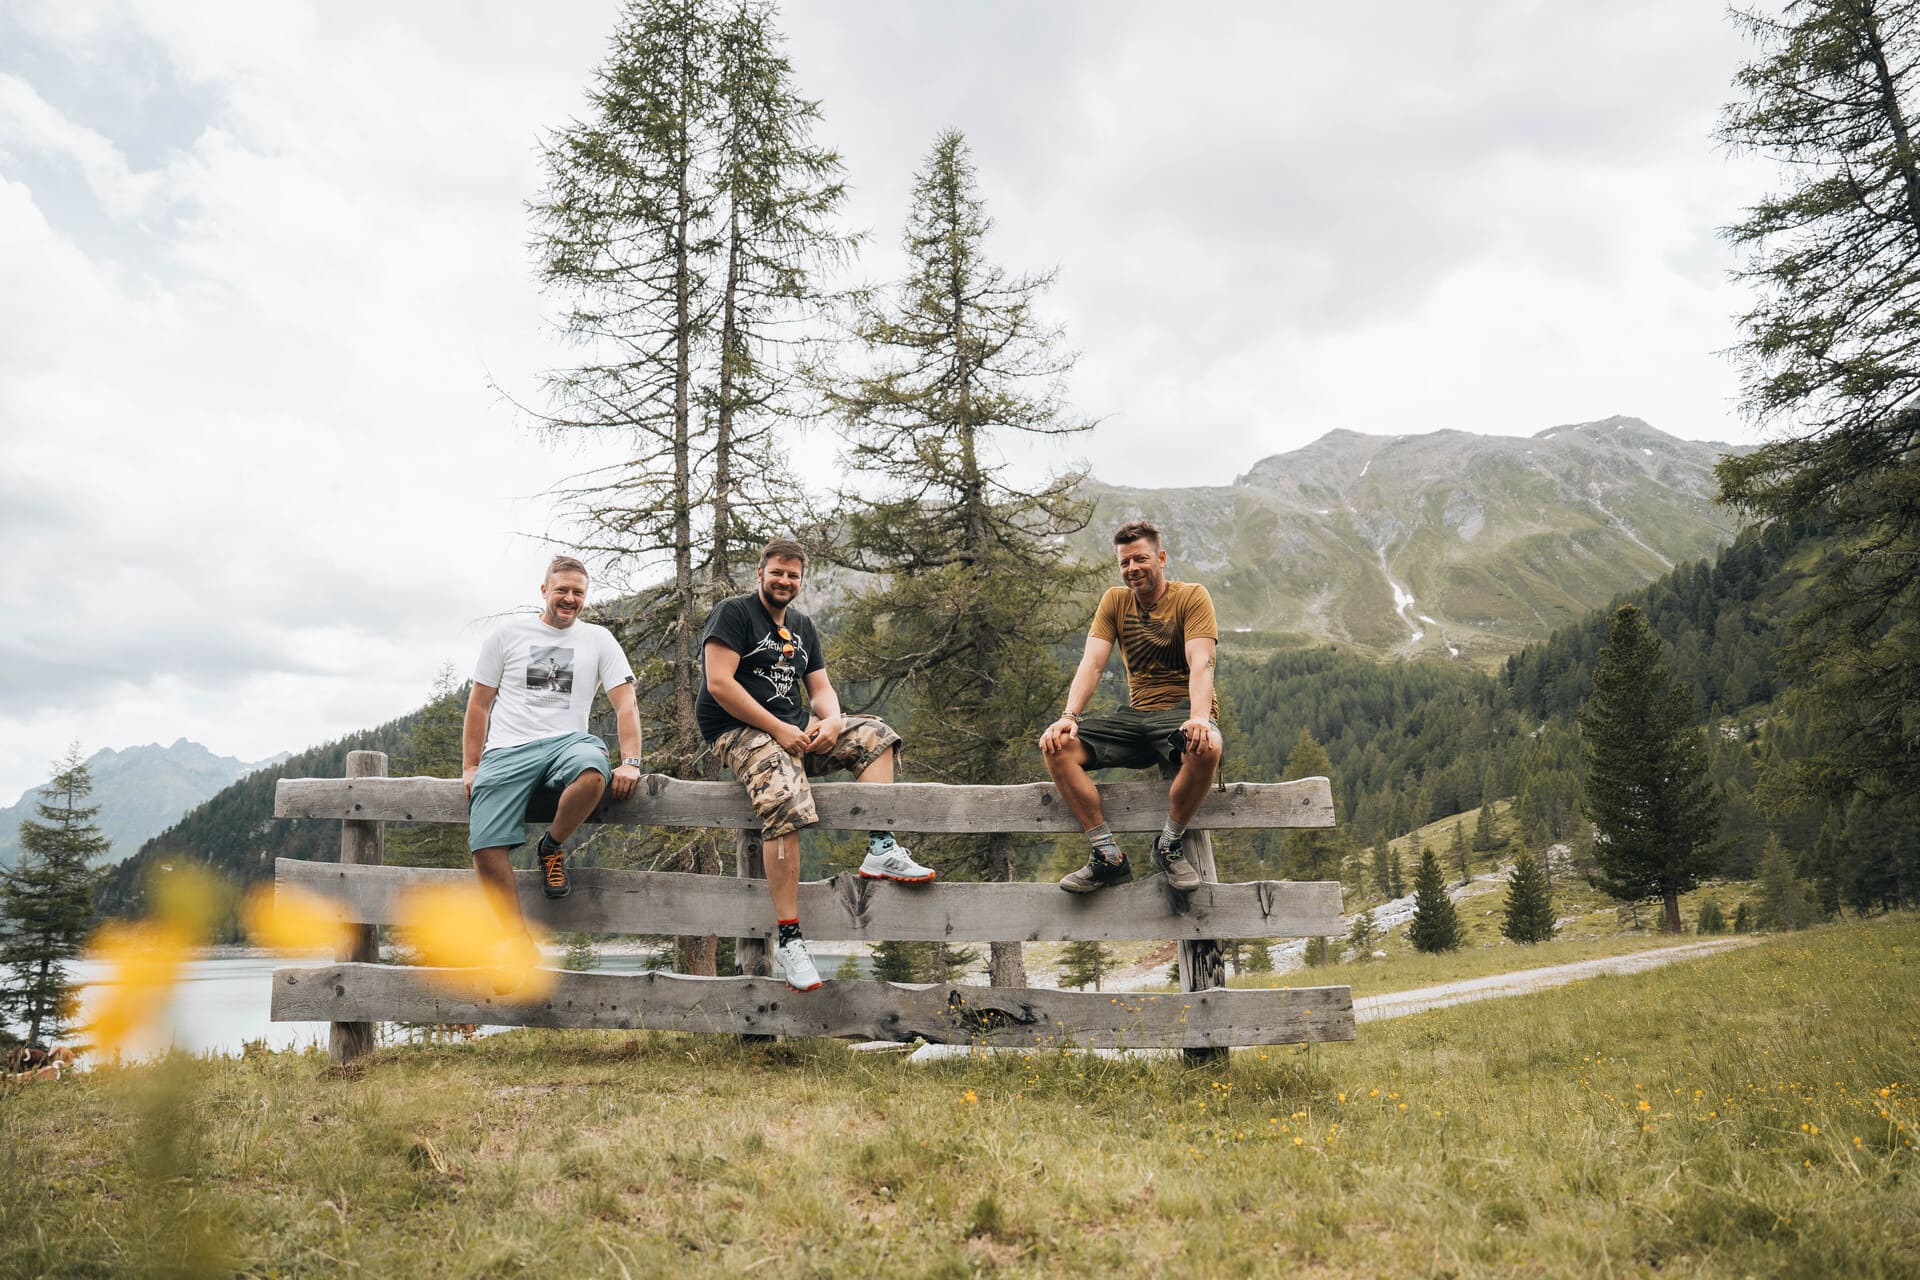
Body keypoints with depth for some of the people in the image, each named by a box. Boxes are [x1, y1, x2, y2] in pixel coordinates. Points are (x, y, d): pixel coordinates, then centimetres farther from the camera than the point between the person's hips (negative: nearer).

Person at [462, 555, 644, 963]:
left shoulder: (598, 639, 13)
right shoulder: (508, 633, 12)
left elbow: (626, 704, 5)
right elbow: (479, 704, 14)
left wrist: (631, 762, -9)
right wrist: (470, 768, 6)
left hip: (567, 741, 0)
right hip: (508, 748, 0)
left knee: (593, 773, -38)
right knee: (485, 846, -21)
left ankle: (552, 849, -8)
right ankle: (520, 942, -8)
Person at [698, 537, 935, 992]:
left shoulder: (802, 626, 20)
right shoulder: (733, 612, -3)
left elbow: (820, 688, 17)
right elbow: (719, 683, -15)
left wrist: (831, 720, -8)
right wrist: (777, 729, -18)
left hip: (796, 728, 8)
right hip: (740, 731, -8)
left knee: (874, 734, -3)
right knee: (785, 802, -32)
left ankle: (881, 850, -16)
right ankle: (789, 937, -31)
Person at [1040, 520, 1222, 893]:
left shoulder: (1192, 596, -2)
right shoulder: (1115, 600, 9)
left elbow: (1201, 664, -16)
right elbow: (1092, 663, -1)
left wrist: (1199, 718, -35)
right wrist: (1069, 716, -19)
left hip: (1182, 711, -4)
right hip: (1136, 716, 4)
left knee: (1206, 747, -40)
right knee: (1056, 744, -19)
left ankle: (1169, 845, -14)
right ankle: (1108, 856, -16)